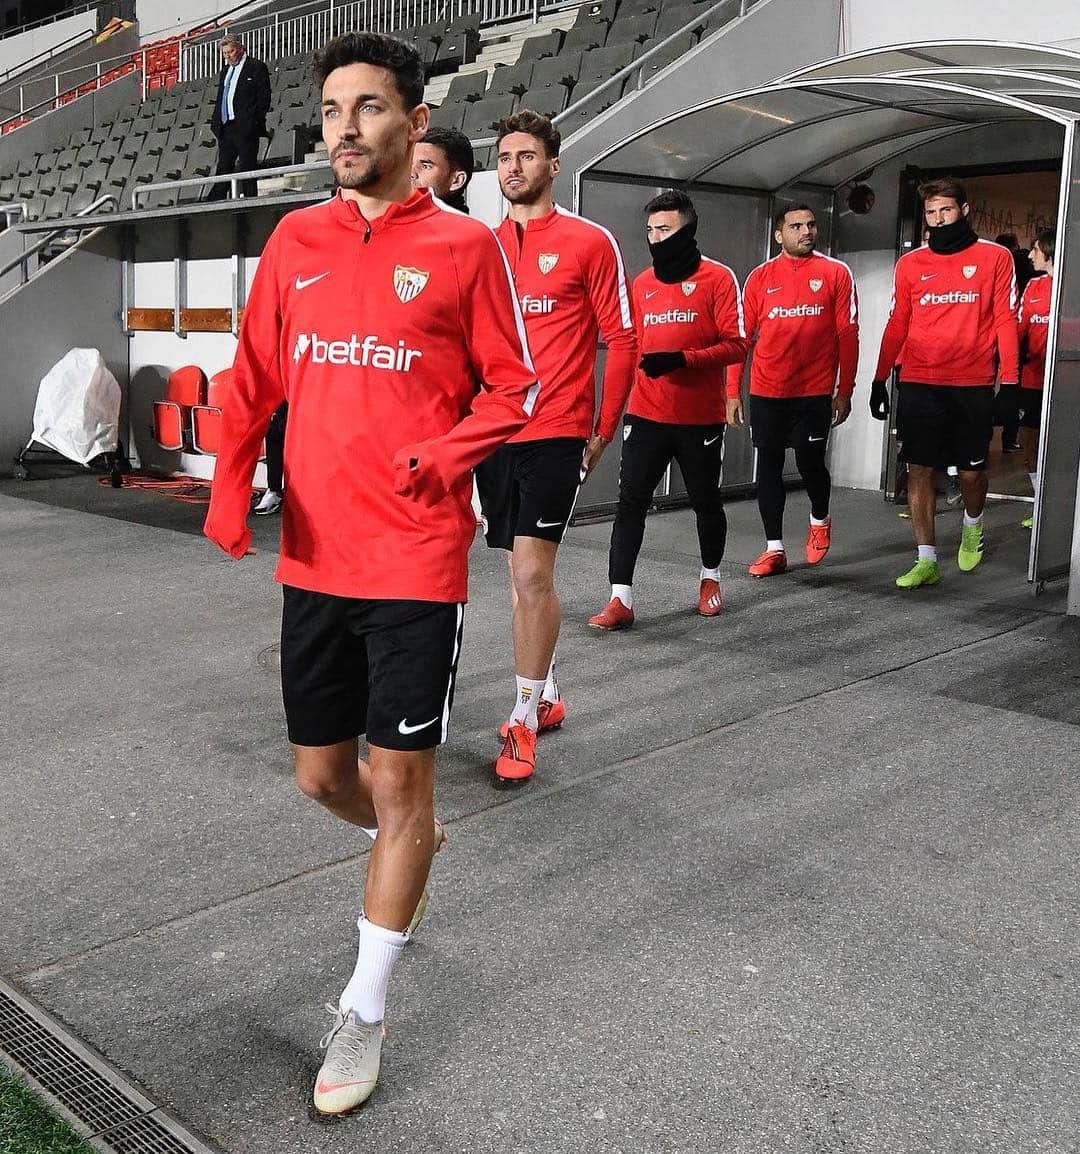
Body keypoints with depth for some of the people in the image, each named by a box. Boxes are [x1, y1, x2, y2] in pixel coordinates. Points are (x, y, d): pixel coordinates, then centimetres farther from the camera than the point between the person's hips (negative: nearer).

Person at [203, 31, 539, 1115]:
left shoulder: (465, 245, -3)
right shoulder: (295, 240, 9)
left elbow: (512, 384, 1)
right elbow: (254, 376, 11)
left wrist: (449, 453, -18)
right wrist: (231, 481, -5)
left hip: (416, 565, -4)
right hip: (314, 559, 5)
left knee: (397, 783, 3)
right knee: (321, 774, 15)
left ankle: (364, 1011, 21)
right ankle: (406, 846, 50)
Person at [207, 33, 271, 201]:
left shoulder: (256, 67, -1)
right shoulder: (225, 71, 21)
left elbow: (264, 97, -7)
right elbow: (219, 99, 24)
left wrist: (254, 122, -14)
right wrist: (216, 123, 12)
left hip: (246, 128, -7)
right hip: (226, 128, 7)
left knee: (247, 167, -5)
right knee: (223, 168, 6)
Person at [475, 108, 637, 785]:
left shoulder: (590, 242, -1)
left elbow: (621, 341, -2)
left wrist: (604, 430, -4)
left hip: (556, 432, -5)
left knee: (532, 573, -11)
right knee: (523, 573, 13)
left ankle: (524, 720, 1)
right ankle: (547, 695, 29)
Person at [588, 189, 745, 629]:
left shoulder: (717, 278, -3)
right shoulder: (643, 283, 10)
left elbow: (736, 344, -10)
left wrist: (681, 359, -21)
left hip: (701, 417, -3)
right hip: (646, 414, 3)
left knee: (706, 502, 13)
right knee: (630, 501, -7)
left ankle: (710, 578, 36)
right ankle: (620, 599, -7)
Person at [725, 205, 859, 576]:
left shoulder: (836, 274, 1)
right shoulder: (760, 277, 5)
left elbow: (848, 335, 1)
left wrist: (844, 391, -3)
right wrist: (732, 393, 1)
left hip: (815, 391, -2)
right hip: (766, 392, 2)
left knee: (810, 464, 1)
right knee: (769, 466, 4)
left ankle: (820, 520, 33)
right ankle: (774, 549, 13)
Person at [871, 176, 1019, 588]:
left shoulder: (995, 257, 4)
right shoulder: (910, 264, 9)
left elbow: (1005, 321, 2)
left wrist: (1009, 379, -5)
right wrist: (879, 379, 10)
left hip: (973, 384, -1)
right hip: (918, 384, 2)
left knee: (972, 472, 6)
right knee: (918, 470, -3)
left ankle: (972, 528, 37)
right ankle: (926, 561, 3)